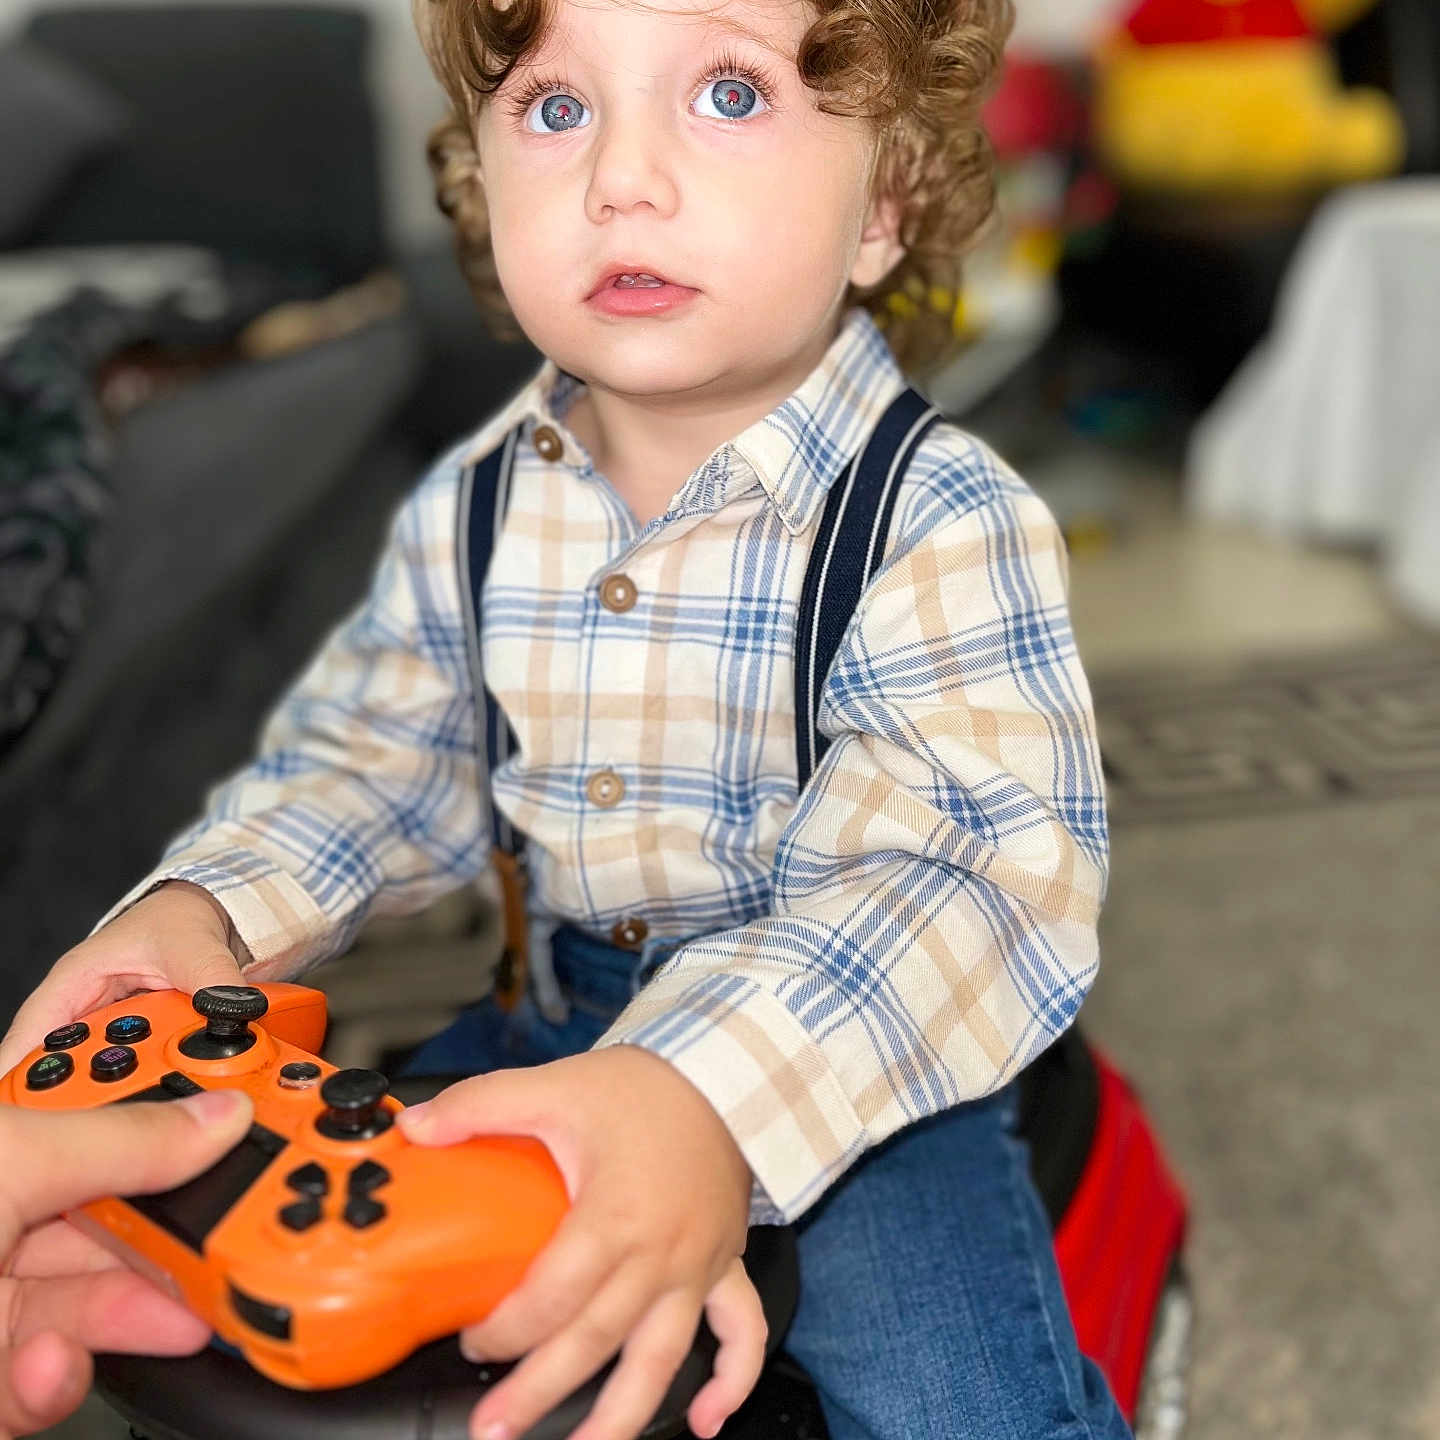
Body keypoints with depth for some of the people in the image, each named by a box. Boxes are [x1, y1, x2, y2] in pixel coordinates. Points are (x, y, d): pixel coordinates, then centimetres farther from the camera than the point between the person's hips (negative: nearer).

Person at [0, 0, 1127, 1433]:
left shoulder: (944, 522, -20)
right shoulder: (471, 511, -2)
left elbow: (989, 866, -30)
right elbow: (374, 757, 8)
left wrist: (717, 1096, -46)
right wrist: (210, 908, -11)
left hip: (866, 1048, -4)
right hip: (555, 1027, 5)